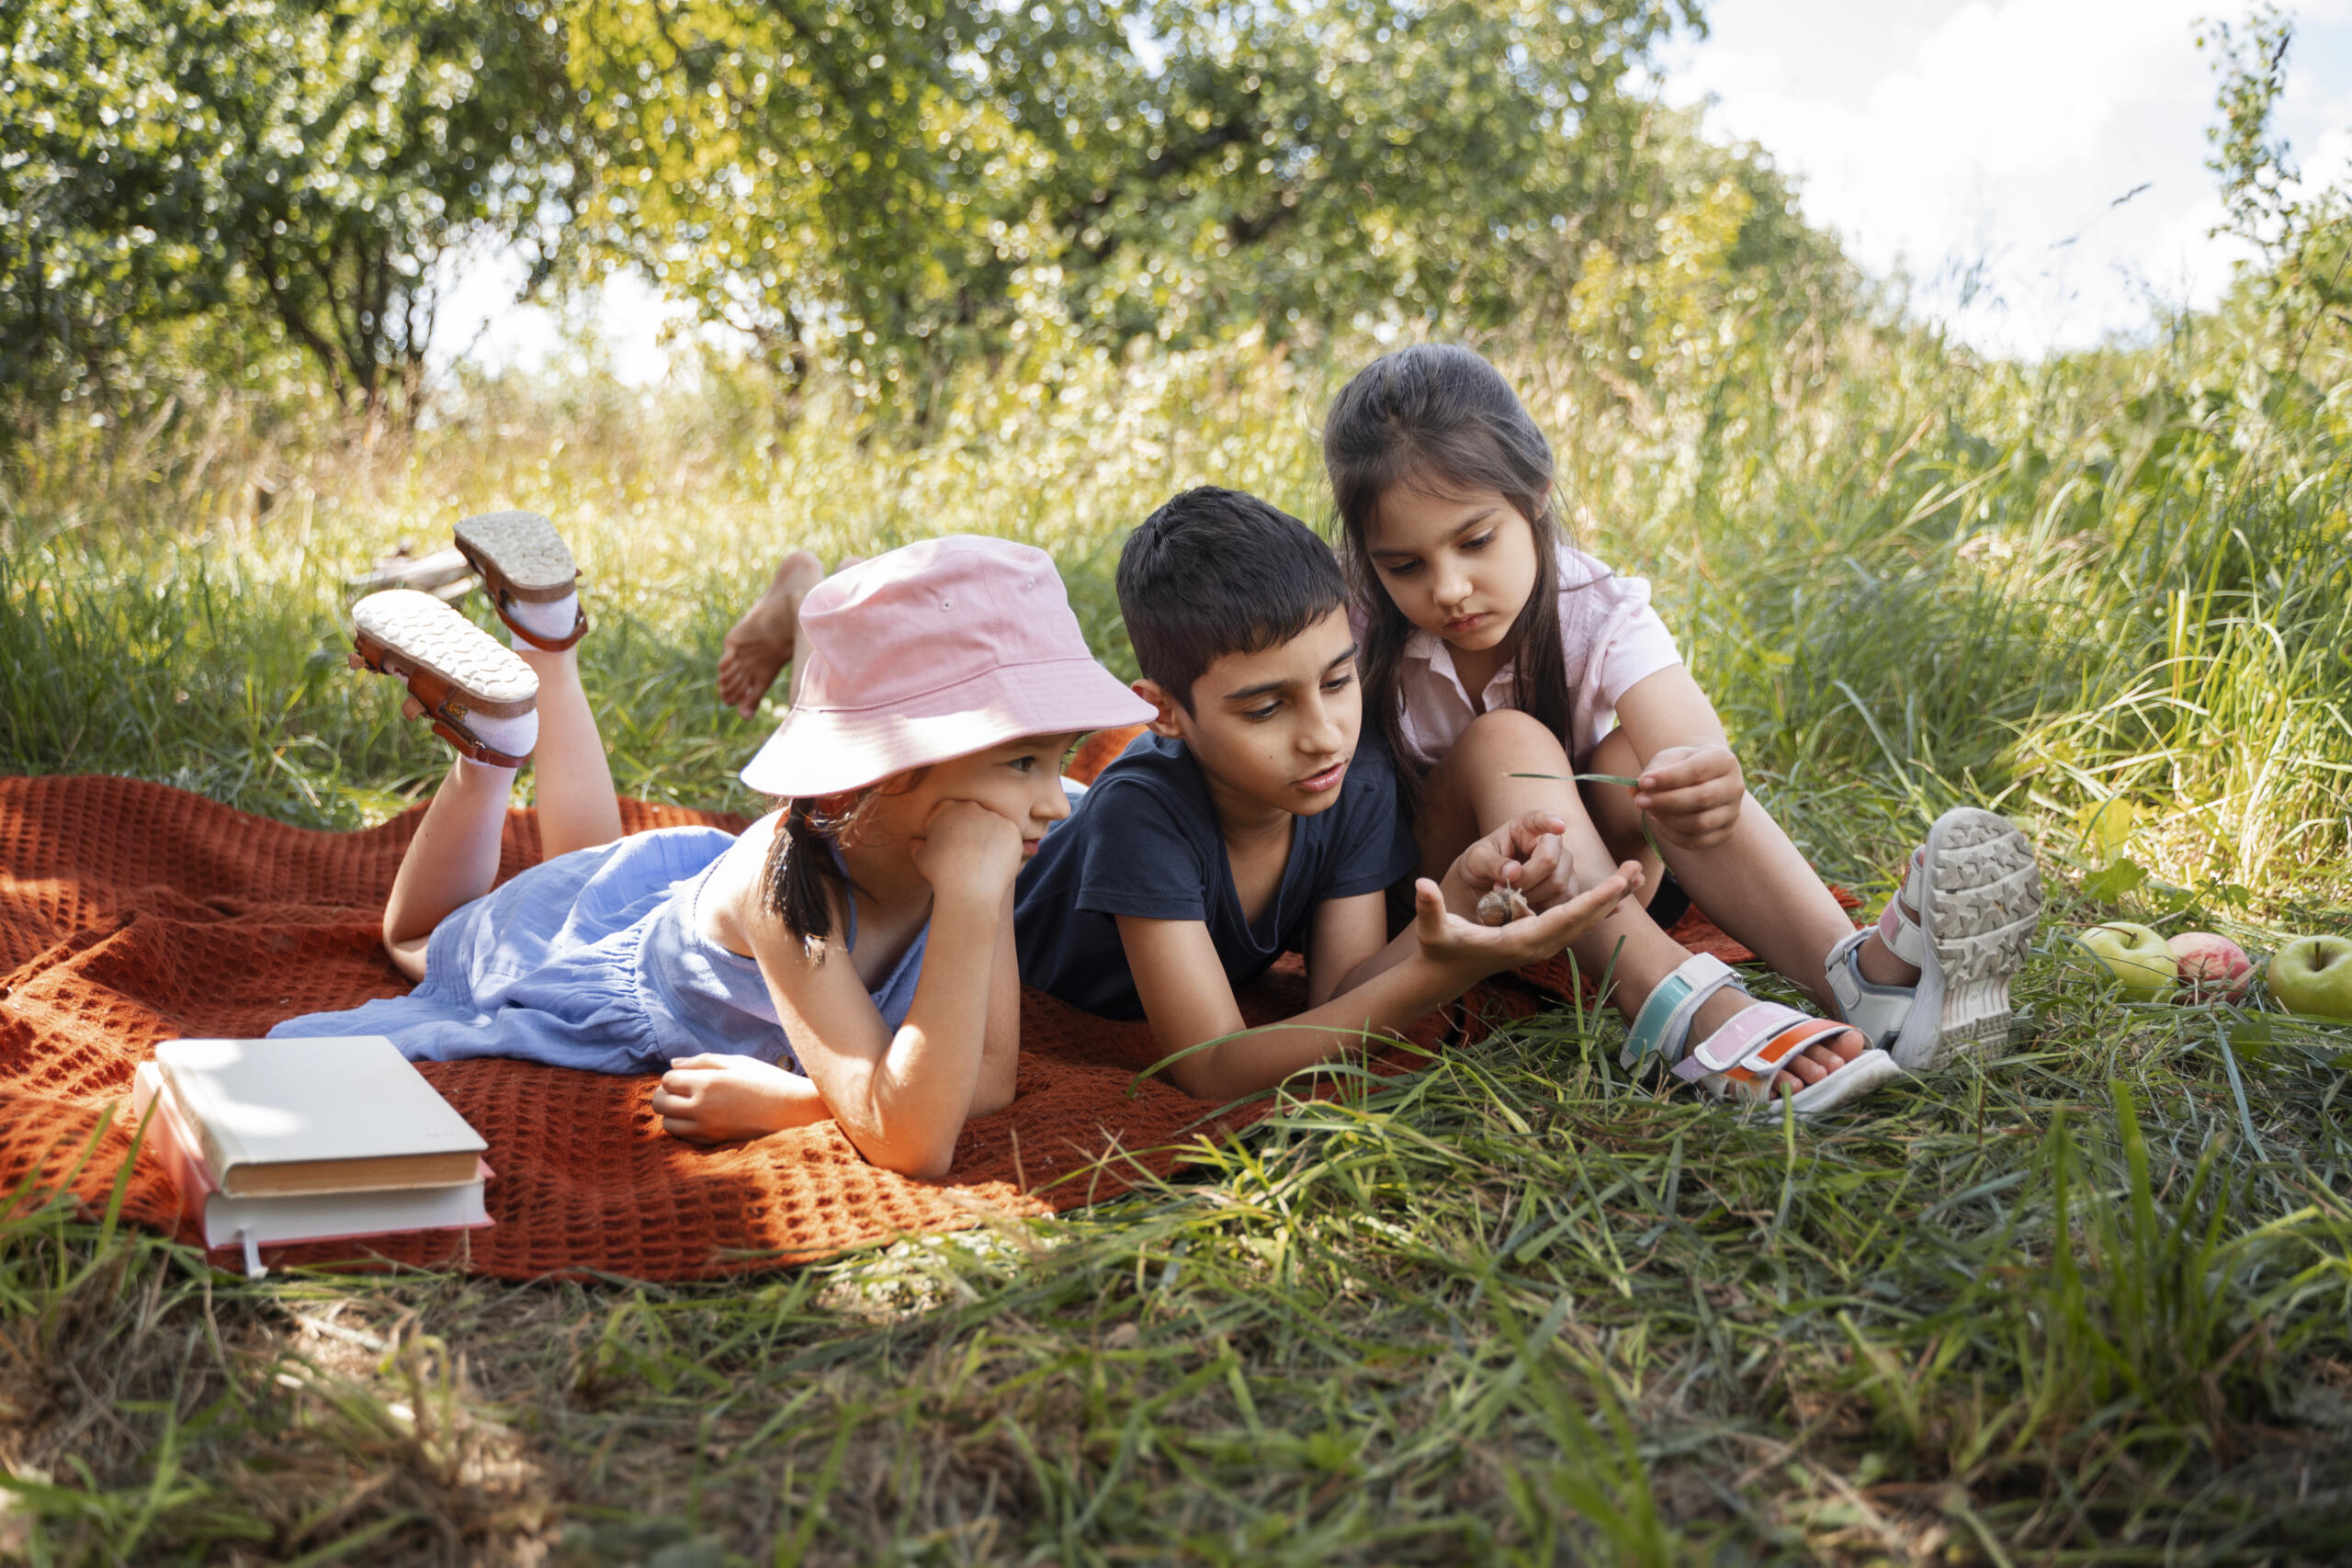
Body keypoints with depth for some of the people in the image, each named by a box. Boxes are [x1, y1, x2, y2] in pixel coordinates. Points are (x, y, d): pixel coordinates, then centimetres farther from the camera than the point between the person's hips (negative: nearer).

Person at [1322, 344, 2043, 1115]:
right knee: (1502, 742, -30)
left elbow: (1694, 744, -37)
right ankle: (1676, 1003, -50)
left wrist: (1702, 785, -63)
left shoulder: (1598, 615, -18)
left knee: (1636, 753, -29)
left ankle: (1855, 970, -47)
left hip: (1593, 877, 1)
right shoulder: (1363, 648, -19)